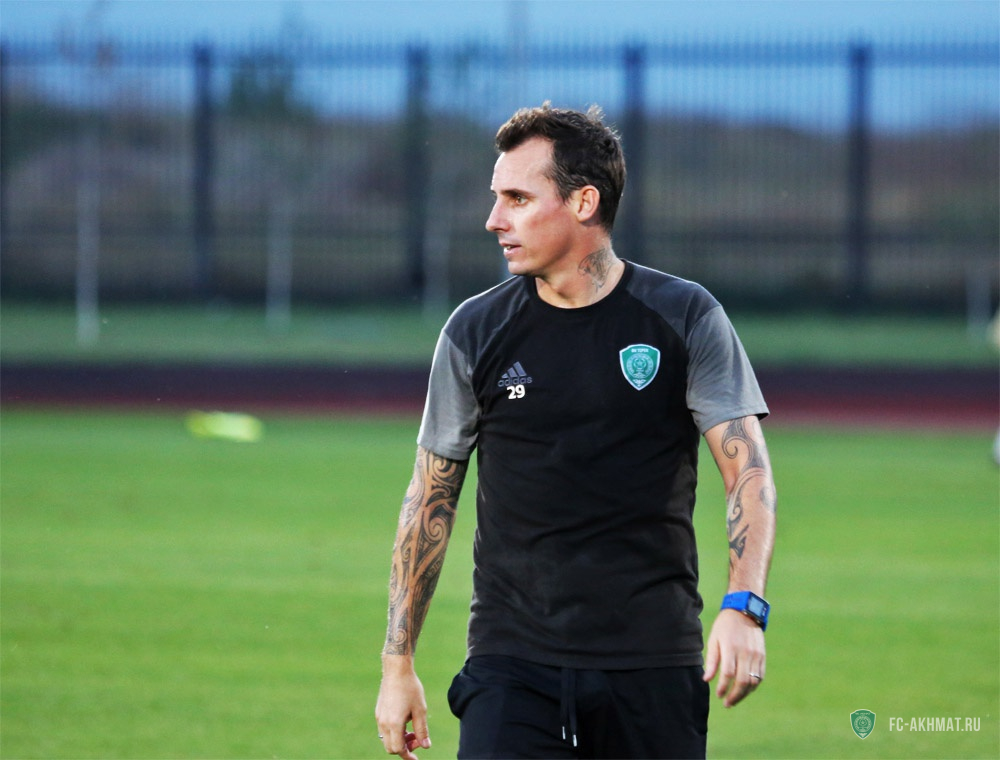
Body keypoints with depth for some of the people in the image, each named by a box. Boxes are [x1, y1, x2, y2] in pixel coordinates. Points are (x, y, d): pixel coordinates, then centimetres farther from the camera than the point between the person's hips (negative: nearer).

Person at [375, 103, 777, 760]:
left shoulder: (685, 318, 1)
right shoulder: (475, 331, 4)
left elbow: (749, 470, -3)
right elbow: (431, 497, 10)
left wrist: (744, 608, -19)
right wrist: (399, 662, 7)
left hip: (655, 666, 0)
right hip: (511, 664, 0)